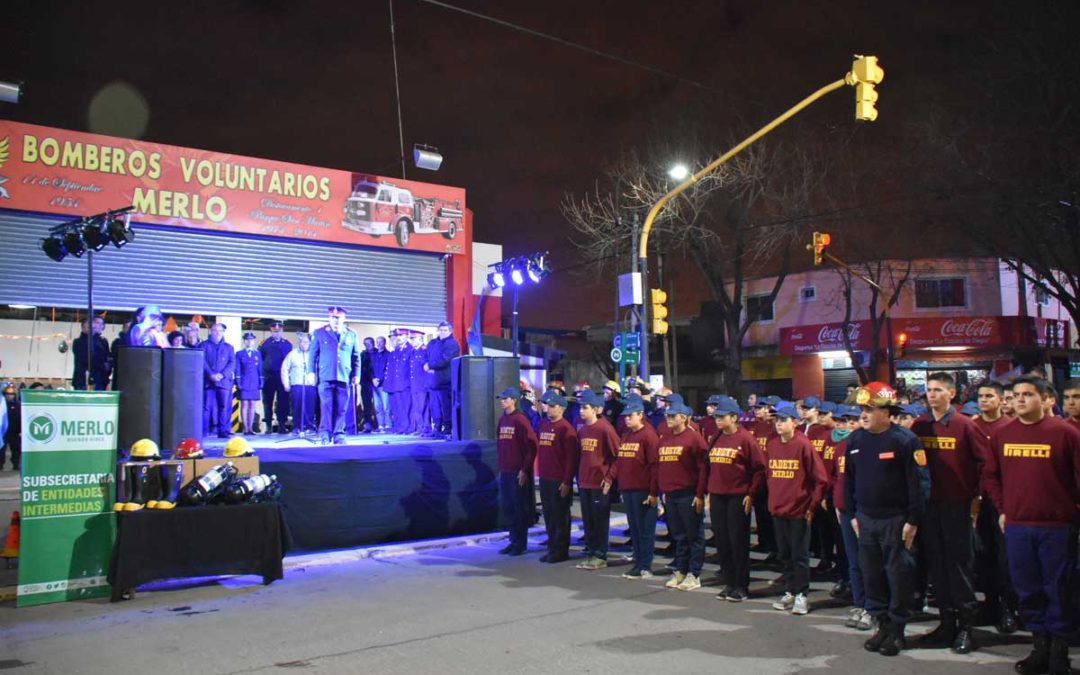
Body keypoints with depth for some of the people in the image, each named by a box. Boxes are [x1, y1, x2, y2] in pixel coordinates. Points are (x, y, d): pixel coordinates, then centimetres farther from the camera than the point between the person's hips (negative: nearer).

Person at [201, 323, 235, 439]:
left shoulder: (229, 347, 18)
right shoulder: (205, 345, 13)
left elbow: (232, 363, 6)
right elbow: (202, 361, 1)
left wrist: (222, 375, -10)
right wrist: (211, 375, -13)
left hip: (224, 381, 1)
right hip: (208, 381, -1)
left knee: (225, 407, -3)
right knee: (206, 406, -4)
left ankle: (223, 431, -1)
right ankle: (203, 432, -1)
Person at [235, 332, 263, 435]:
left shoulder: (258, 353, 12)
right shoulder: (239, 354, 5)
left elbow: (260, 369, 11)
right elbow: (237, 370, 2)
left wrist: (261, 383, 5)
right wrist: (238, 383, -6)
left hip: (254, 383, 2)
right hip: (244, 383, -2)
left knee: (252, 405, 5)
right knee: (244, 405, -3)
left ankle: (250, 428, 10)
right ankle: (245, 428, -1)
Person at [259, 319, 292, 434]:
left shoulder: (287, 344, 9)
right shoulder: (265, 343, 6)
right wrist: (261, 374, -1)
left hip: (282, 376, 0)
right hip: (268, 376, 0)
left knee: (283, 401, -1)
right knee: (268, 402, 3)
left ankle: (281, 425, 4)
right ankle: (269, 426, 9)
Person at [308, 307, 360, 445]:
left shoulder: (351, 335, 13)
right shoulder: (319, 333, 9)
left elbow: (356, 357, 14)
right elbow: (312, 354, 10)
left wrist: (356, 374, 8)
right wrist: (312, 372, 2)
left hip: (344, 377, 2)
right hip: (326, 377, -1)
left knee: (341, 409, 1)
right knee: (326, 406, -7)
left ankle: (339, 435, 7)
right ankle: (325, 435, -2)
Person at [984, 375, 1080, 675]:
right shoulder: (1002, 434, 6)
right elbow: (990, 475, 14)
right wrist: (1003, 510, 8)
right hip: (1016, 526, 4)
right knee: (1027, 590, 10)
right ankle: (1040, 647, 24)